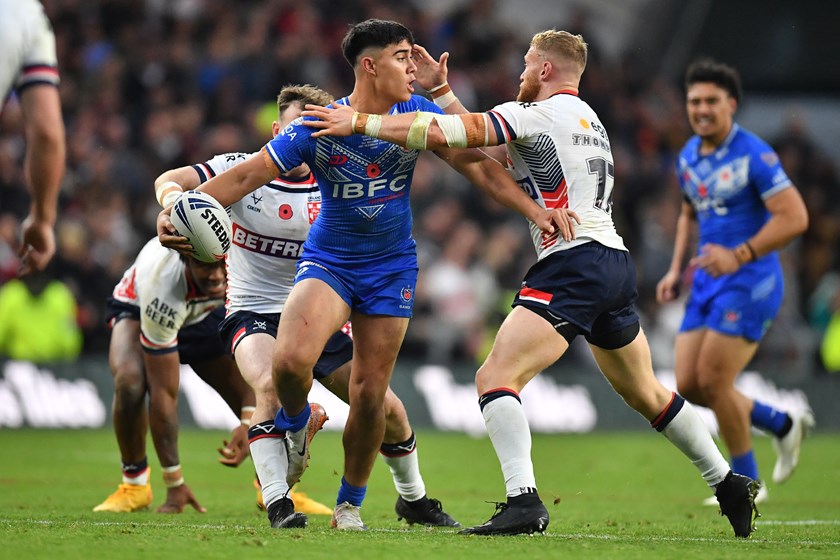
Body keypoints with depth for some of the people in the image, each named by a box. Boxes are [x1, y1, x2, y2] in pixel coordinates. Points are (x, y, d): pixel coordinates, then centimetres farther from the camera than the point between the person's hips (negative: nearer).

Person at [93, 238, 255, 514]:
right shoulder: (162, 286, -43)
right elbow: (163, 392, -38)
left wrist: (249, 421, -36)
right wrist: (174, 483, -35)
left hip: (205, 313, 4)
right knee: (130, 382, -33)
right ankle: (134, 484, -11)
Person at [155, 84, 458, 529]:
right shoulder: (243, 170, -7)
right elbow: (169, 181, -16)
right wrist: (174, 201, -40)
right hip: (253, 313, -3)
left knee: (387, 409, -2)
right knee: (270, 386, -35)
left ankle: (413, 499, 25)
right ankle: (276, 504, -32)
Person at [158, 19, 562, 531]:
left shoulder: (418, 115, -7)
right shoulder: (318, 127, -15)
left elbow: (478, 166, -1)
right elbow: (247, 175, -13)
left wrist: (535, 210, -10)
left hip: (392, 268, 2)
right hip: (328, 262, -2)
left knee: (370, 395, 0)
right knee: (292, 359, -28)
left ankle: (351, 502, 22)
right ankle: (295, 422, 8)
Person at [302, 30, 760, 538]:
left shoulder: (538, 115, -4)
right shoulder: (588, 120, 22)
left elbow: (446, 133, -13)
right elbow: (482, 136, 28)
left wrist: (358, 122, -8)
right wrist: (441, 89, 25)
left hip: (572, 265, -9)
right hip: (617, 265, 9)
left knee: (496, 377, -15)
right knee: (646, 395, 23)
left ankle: (524, 501, -29)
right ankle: (729, 483, 31)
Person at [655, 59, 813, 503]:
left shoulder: (753, 155, -15)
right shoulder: (688, 157, 10)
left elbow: (794, 217, -20)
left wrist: (738, 256, -26)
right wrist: (676, 270, 15)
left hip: (749, 282, -8)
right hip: (707, 283, 8)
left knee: (712, 381, -10)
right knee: (687, 385, 3)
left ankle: (746, 483, 8)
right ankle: (784, 424, 23)